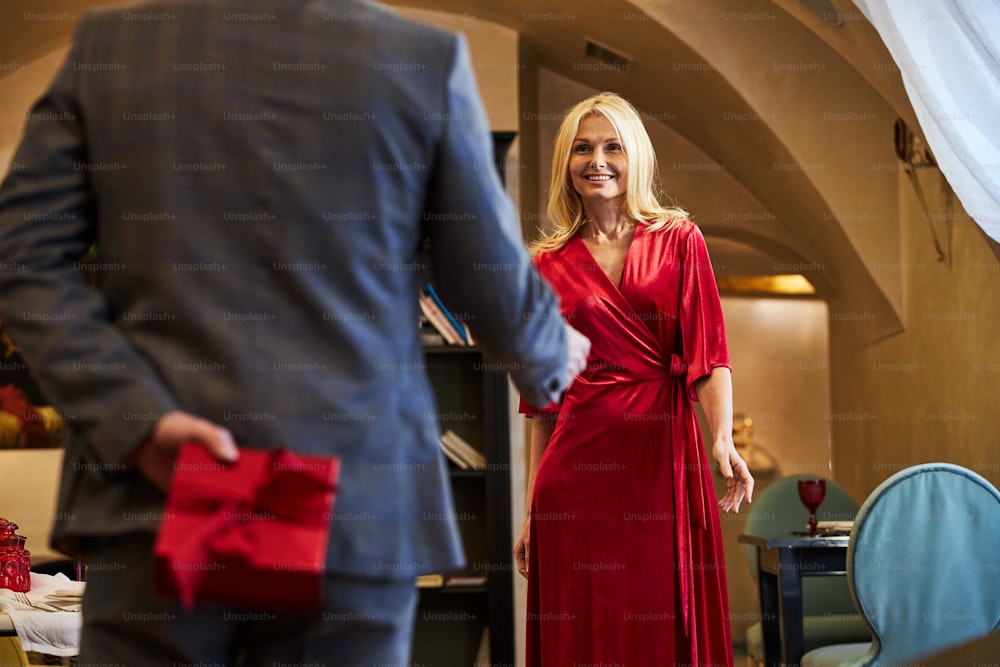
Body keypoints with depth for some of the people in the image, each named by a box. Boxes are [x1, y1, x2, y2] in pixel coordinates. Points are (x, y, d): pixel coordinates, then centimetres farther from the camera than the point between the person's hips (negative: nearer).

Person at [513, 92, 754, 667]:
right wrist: (532, 509, 7)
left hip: (666, 457, -1)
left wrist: (723, 440, -21)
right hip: (579, 466, 1)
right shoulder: (551, 265, 9)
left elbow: (708, 353, -4)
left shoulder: (679, 241, 7)